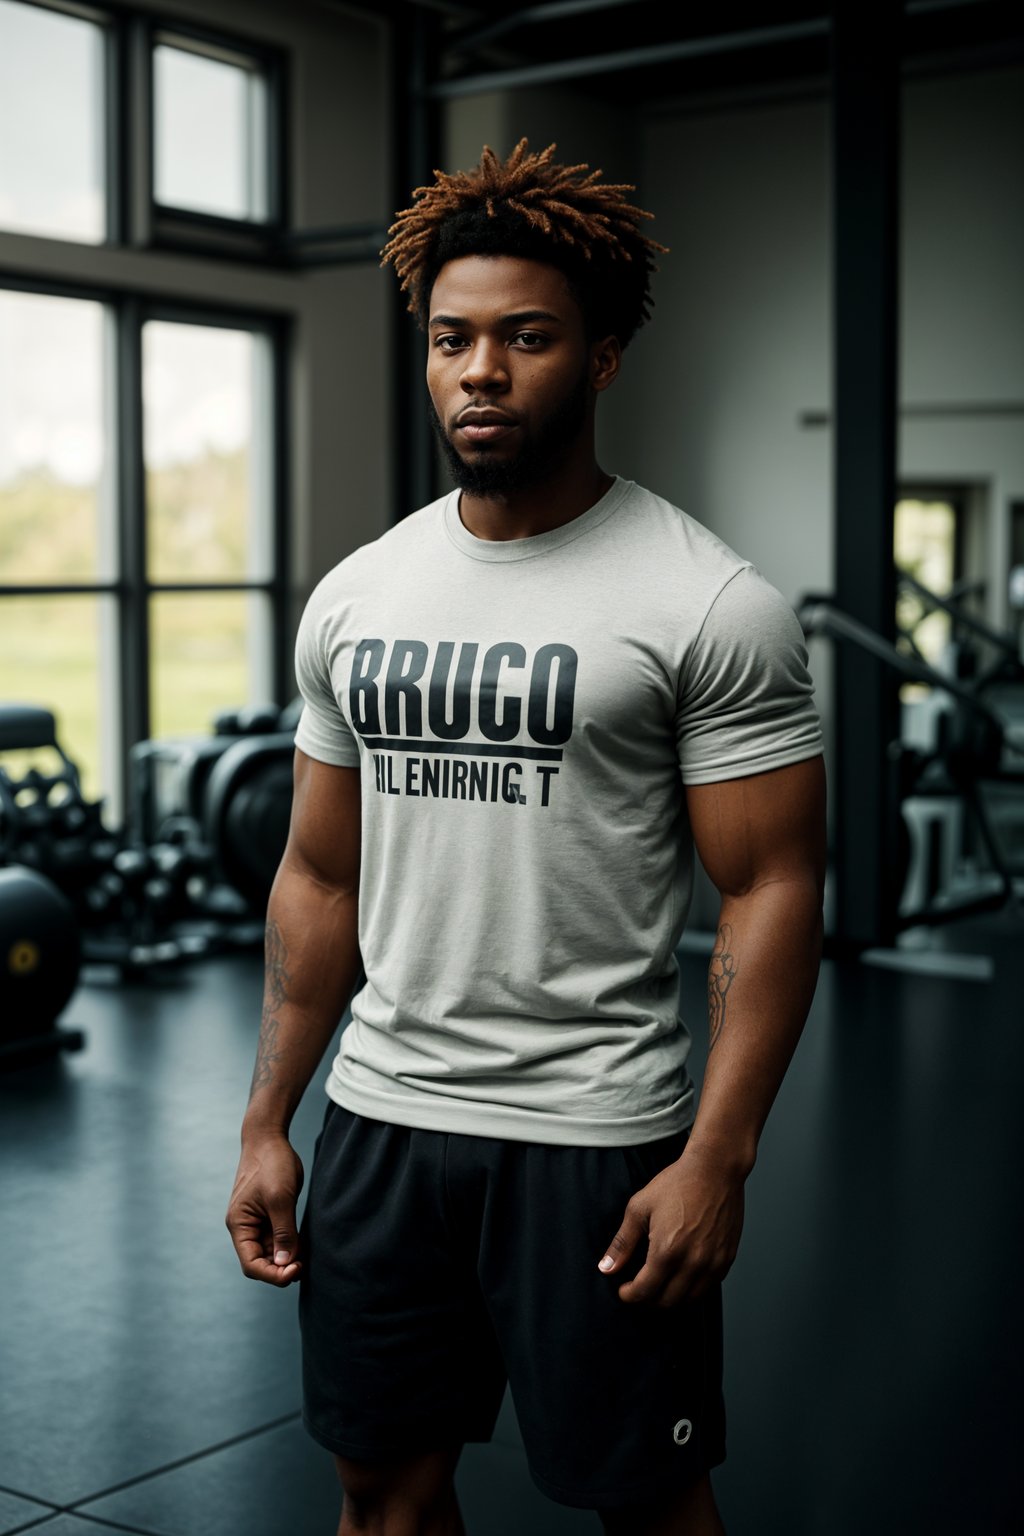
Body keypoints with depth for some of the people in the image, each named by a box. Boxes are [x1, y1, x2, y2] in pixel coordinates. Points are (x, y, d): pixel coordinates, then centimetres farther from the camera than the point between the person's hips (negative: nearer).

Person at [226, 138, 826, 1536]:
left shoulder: (707, 604, -11)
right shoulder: (356, 596, 6)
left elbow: (772, 891, -11)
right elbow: (321, 876, 11)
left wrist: (717, 1159, -18)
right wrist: (267, 1124, 9)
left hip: (595, 1136, -5)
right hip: (380, 1115, 5)